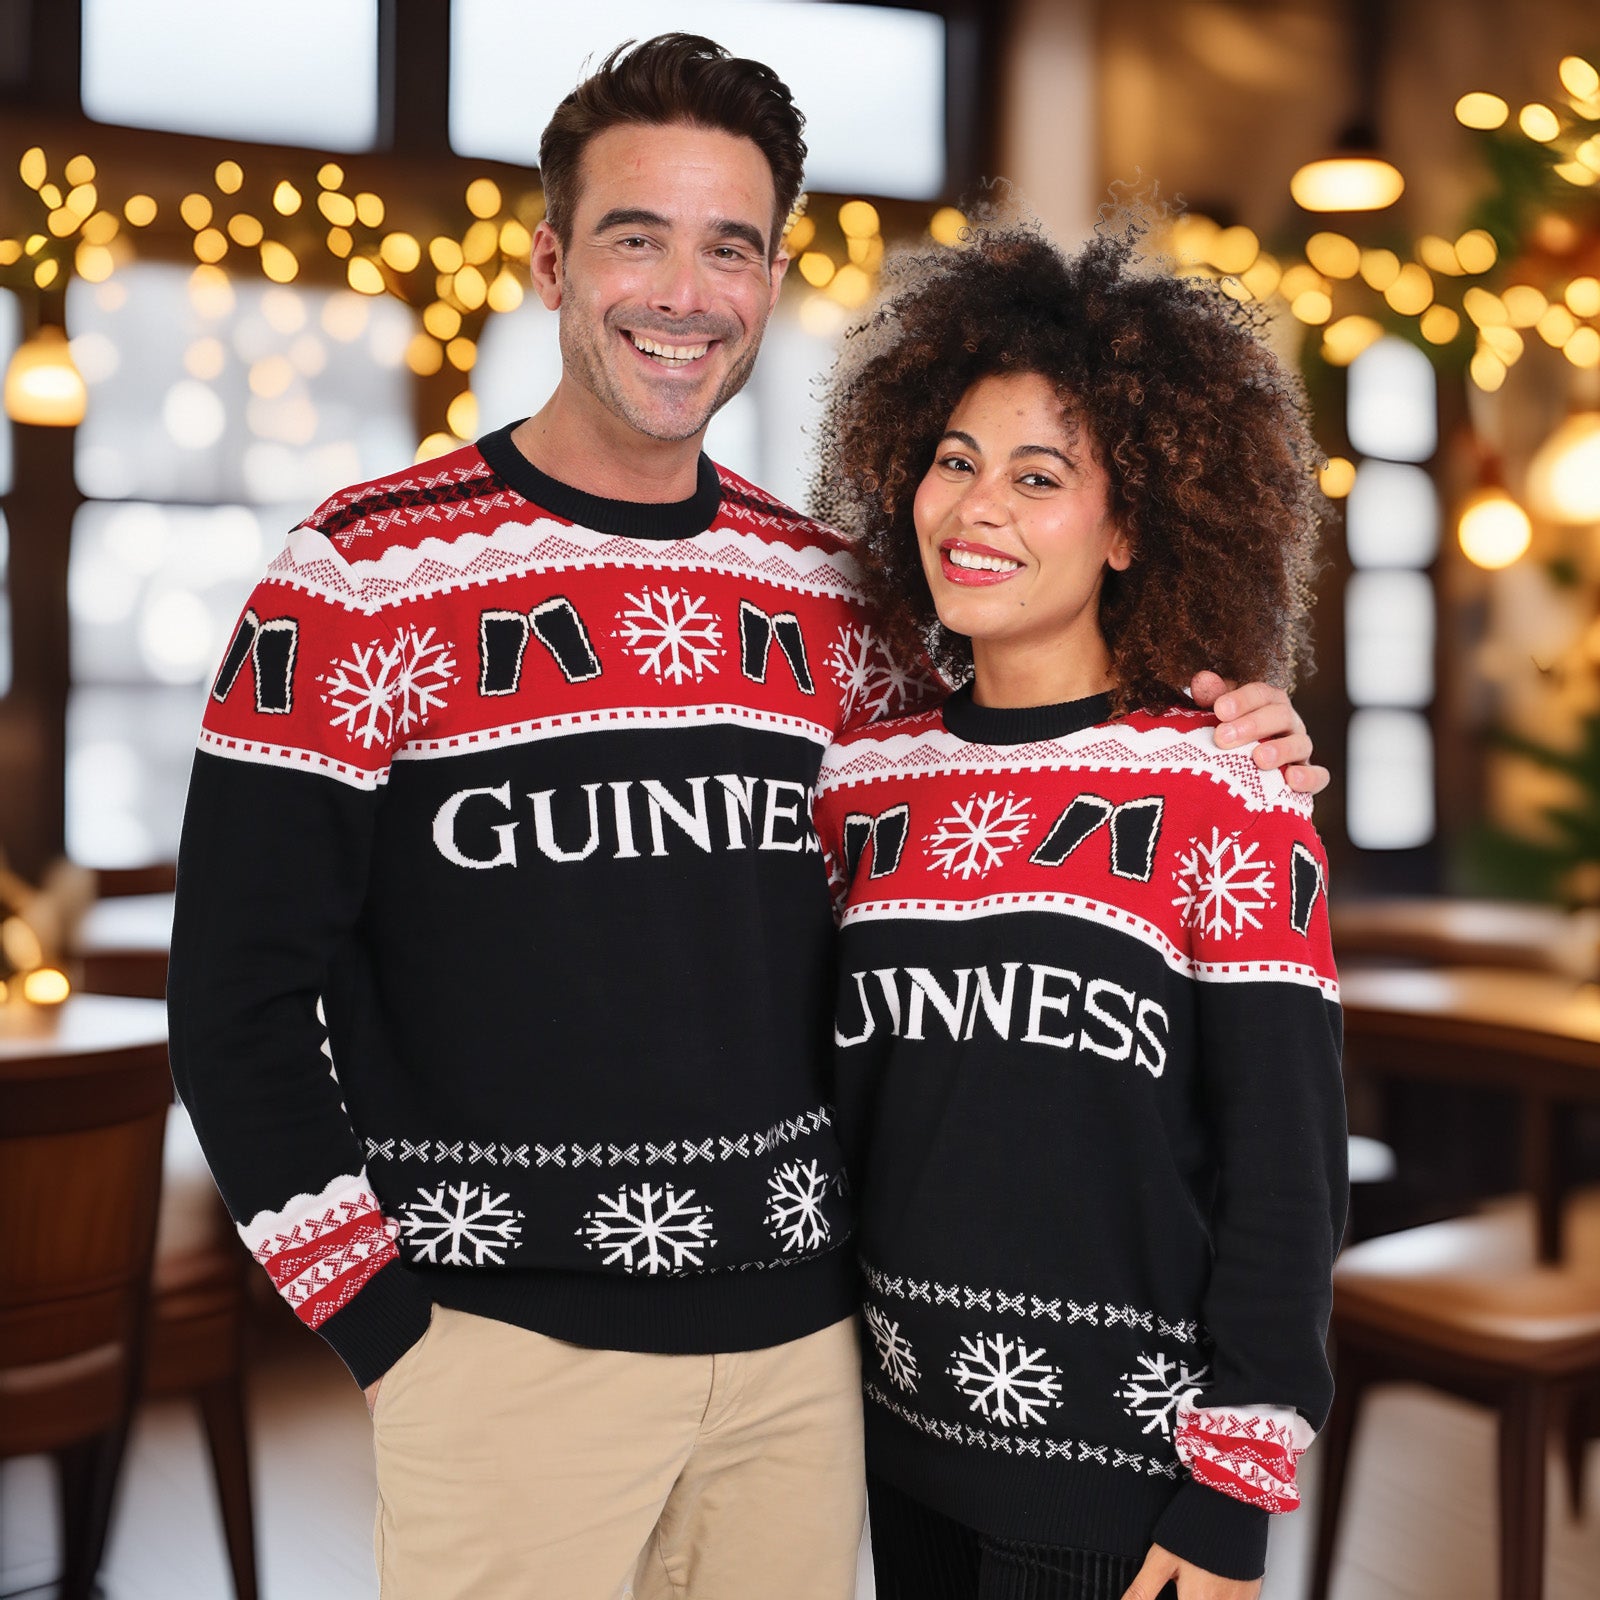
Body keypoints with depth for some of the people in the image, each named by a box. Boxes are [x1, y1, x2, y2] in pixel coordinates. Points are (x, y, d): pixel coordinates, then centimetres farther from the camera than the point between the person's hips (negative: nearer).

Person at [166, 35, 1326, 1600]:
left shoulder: (828, 592, 6)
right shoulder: (369, 571, -7)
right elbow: (239, 991, -7)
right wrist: (382, 1322, -9)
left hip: (801, 1340, 4)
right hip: (505, 1350, -4)